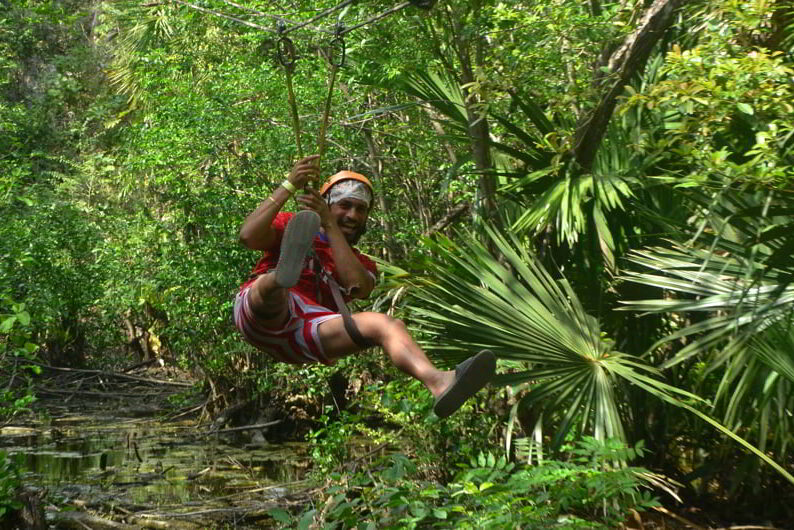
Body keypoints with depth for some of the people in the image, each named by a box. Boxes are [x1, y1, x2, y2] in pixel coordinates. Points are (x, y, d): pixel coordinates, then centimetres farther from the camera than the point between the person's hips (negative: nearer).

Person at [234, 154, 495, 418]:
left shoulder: (361, 263, 26)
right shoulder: (288, 225, 21)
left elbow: (360, 288, 0)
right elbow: (248, 236, -1)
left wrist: (329, 226, 0)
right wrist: (288, 186, -2)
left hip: (303, 336, 2)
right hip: (259, 315, -1)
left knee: (386, 323, -21)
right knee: (272, 289, -36)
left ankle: (438, 381, -48)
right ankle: (284, 274, -74)